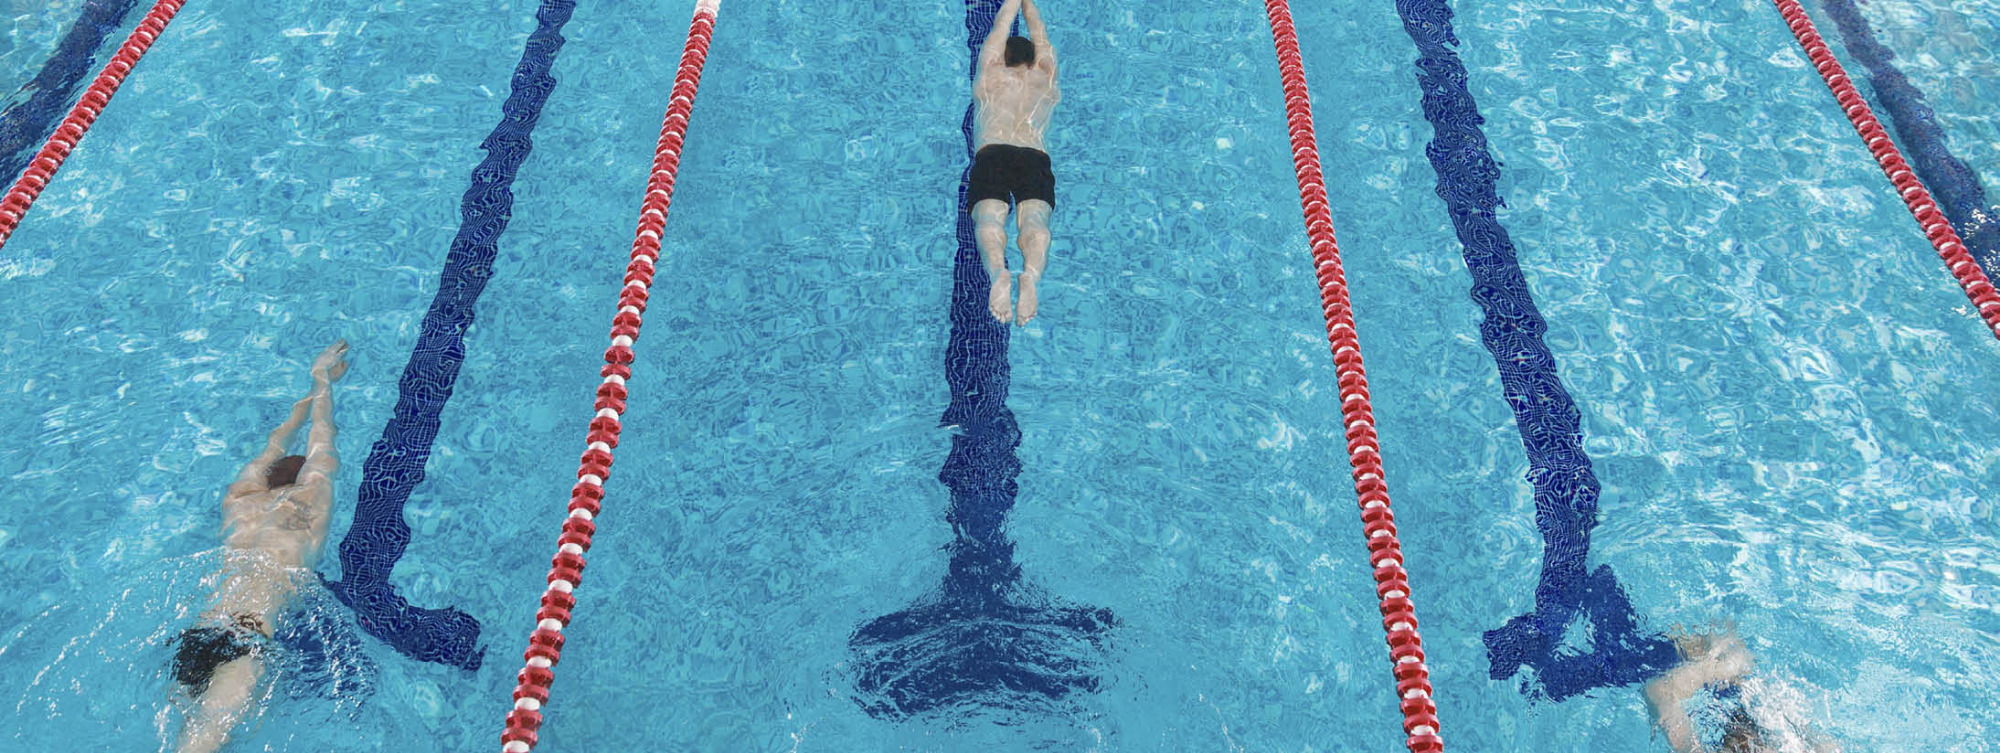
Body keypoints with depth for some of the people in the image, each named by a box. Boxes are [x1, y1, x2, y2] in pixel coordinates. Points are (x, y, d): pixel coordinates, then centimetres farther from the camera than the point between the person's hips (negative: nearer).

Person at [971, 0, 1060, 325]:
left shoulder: (990, 76, 26)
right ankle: (1031, 274, -52)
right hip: (1035, 158, 1)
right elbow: (1040, 36, 48)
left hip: (991, 155, -1)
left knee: (989, 219, -22)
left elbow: (1000, 28, 42)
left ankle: (998, 272, -53)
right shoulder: (1045, 79, 29)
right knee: (1035, 221, -20)